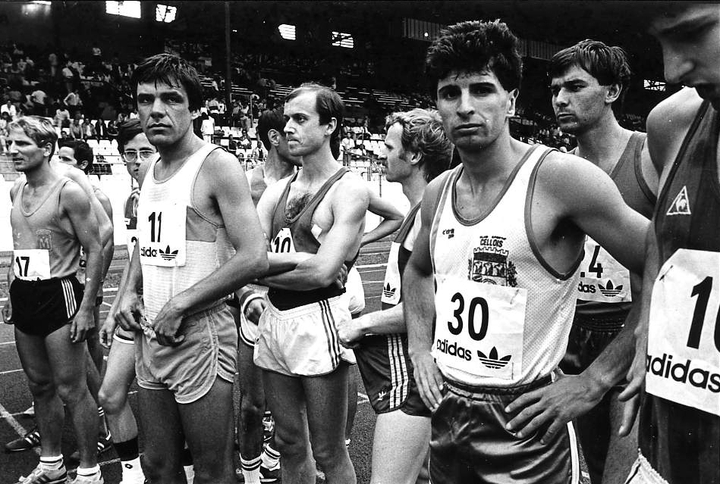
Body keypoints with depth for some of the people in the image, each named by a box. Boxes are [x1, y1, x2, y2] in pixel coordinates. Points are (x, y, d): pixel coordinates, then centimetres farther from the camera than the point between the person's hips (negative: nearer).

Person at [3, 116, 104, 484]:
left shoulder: (68, 192, -12)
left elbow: (95, 251, -13)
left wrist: (86, 308, -16)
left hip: (57, 295, -7)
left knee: (71, 390, -2)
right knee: (40, 386, 15)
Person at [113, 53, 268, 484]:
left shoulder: (216, 165, -12)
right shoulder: (152, 172, 12)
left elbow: (254, 258, -21)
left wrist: (179, 306, -17)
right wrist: (129, 291, 6)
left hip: (199, 335, -7)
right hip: (150, 336, 8)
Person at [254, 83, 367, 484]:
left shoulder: (349, 189, -7)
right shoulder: (276, 192, 12)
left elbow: (322, 272, -16)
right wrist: (295, 258, -14)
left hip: (318, 319, -6)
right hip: (273, 317, 6)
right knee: (290, 443, 19)